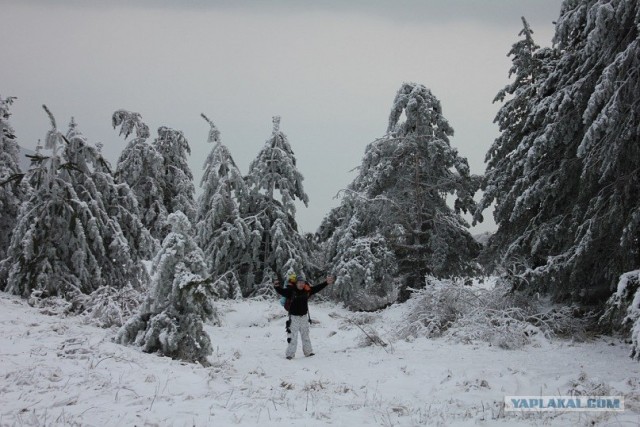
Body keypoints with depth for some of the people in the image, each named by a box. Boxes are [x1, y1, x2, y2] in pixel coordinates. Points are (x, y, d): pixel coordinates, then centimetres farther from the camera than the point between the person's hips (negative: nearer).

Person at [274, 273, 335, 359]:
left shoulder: (307, 290, -1)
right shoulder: (291, 291, -16)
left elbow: (317, 288, 8)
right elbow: (281, 291, -26)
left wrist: (326, 283, 8)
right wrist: (277, 286, -47)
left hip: (304, 316, 5)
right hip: (294, 317, -5)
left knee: (305, 334, 17)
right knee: (293, 336, -8)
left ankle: (308, 352, 29)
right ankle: (290, 354, -2)